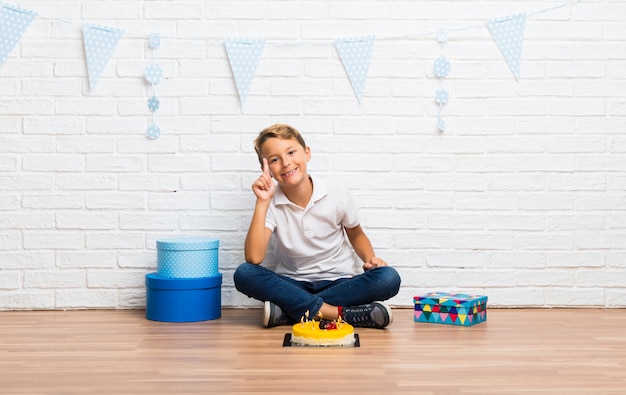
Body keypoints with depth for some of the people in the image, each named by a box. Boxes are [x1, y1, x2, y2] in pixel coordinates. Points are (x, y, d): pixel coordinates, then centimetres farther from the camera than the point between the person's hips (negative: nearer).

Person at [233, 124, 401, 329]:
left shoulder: (338, 195, -6)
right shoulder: (270, 202, -8)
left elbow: (356, 235, 12)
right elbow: (254, 258, -21)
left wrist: (370, 258, -9)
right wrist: (262, 203, -23)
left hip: (339, 282, 1)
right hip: (292, 284, 0)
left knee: (389, 278, -29)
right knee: (244, 274, -28)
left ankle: (288, 311, -26)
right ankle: (339, 313, -31)